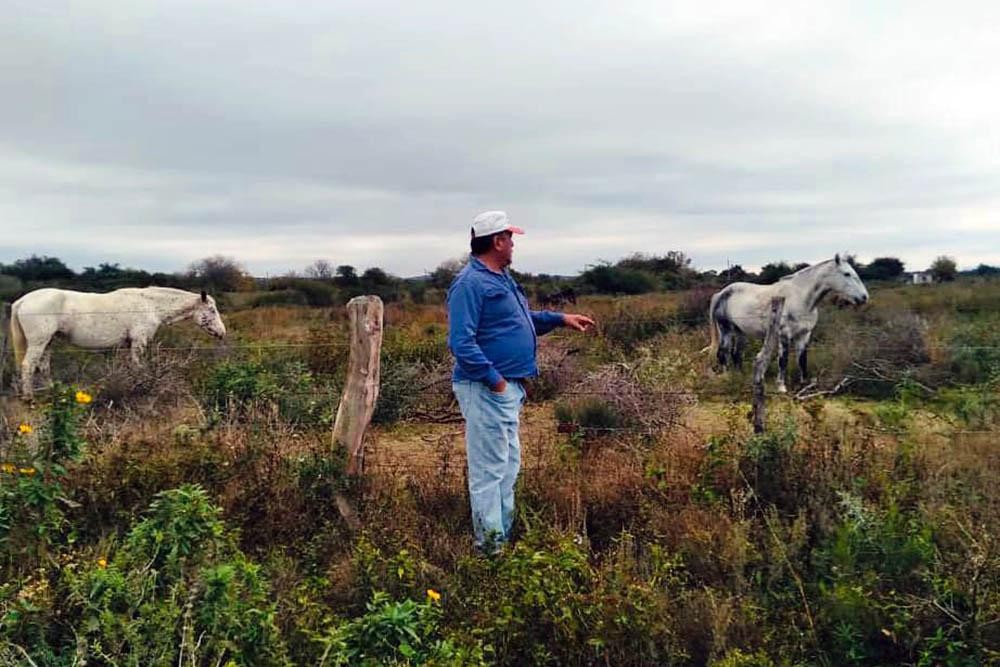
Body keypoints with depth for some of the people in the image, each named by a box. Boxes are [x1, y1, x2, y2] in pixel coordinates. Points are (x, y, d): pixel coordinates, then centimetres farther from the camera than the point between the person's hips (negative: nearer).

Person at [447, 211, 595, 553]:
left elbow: (522, 319, 30)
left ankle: (505, 534, 31)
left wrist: (560, 318, 21)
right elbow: (461, 342, -23)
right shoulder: (470, 283, -16)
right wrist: (494, 379, -24)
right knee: (489, 469, -4)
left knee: (509, 466, 18)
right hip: (487, 389, -11)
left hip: (509, 388, 11)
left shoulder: (501, 278, 16)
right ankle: (490, 546, 5)